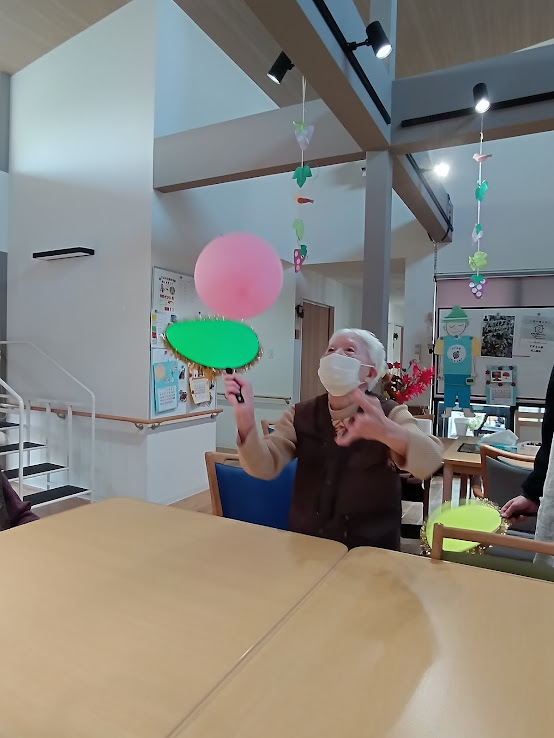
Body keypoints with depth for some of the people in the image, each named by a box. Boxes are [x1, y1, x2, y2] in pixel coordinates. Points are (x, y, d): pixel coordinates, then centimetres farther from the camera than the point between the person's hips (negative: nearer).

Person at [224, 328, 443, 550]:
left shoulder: (390, 414, -8)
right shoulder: (301, 416, 0)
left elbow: (430, 461, -27)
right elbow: (264, 466, -14)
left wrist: (386, 431, -47)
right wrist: (245, 417, -32)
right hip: (305, 546, 2)